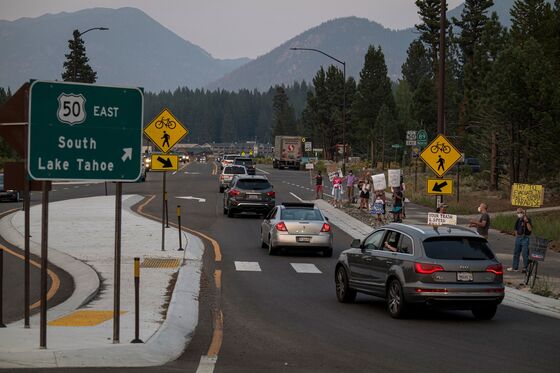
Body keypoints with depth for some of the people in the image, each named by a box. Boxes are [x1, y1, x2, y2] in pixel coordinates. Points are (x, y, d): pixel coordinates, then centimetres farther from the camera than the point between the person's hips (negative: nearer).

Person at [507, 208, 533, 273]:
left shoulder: (527, 219, -9)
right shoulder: (518, 220, 11)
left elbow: (530, 229, -20)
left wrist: (527, 222, -26)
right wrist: (516, 235, 15)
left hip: (525, 238, -7)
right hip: (518, 237, 7)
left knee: (525, 253, -6)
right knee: (516, 252, 11)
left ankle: (525, 268, 0)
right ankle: (515, 267, 20)